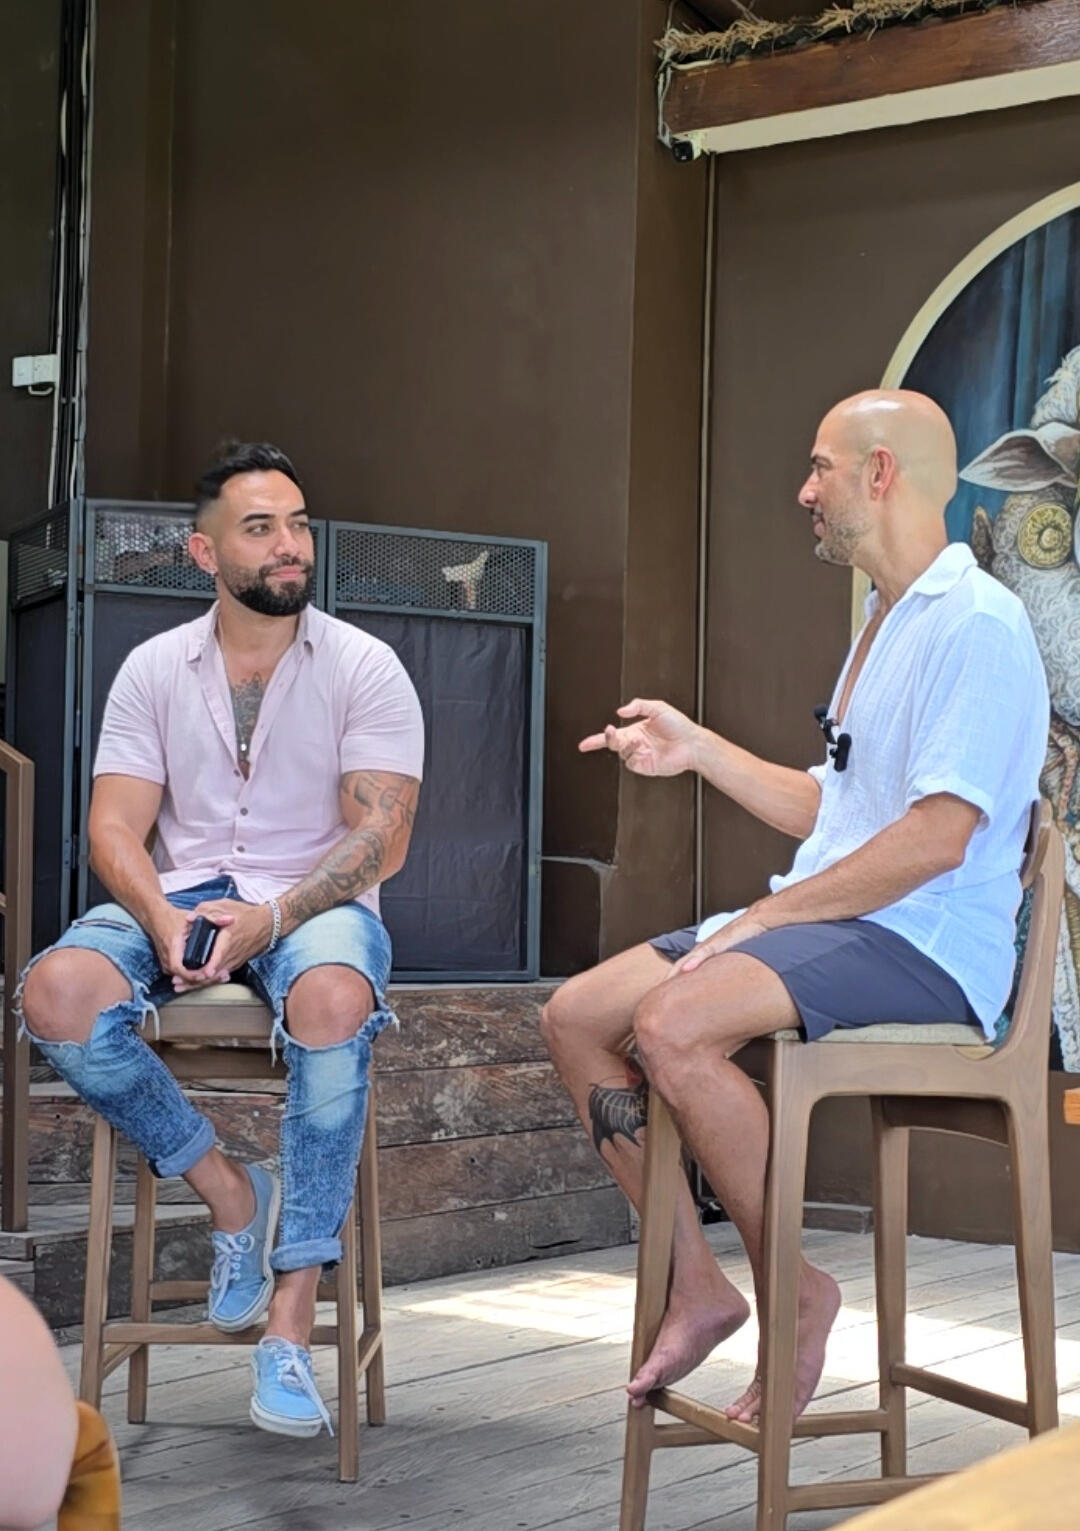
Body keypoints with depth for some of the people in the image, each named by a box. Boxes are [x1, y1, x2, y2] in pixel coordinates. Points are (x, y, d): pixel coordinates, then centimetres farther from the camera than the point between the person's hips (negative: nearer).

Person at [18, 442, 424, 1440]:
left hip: (317, 902, -2)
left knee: (333, 997, -39)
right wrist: (162, 919, -21)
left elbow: (380, 838, -8)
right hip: (185, 898, 3)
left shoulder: (364, 668, 1)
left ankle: (291, 1320, -31)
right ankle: (229, 1191, -9)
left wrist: (271, 918, -24)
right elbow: (115, 827, 1)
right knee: (57, 993, -29)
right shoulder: (155, 669, 9)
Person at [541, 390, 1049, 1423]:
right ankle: (694, 1284, 3)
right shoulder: (885, 626, 21)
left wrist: (762, 917, -18)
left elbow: (937, 836, -21)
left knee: (673, 1023, -32)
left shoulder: (976, 623, -12)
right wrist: (701, 750, 21)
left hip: (923, 947, -10)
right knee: (576, 1015, -1)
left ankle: (792, 1290, -14)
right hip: (834, 921, 10)